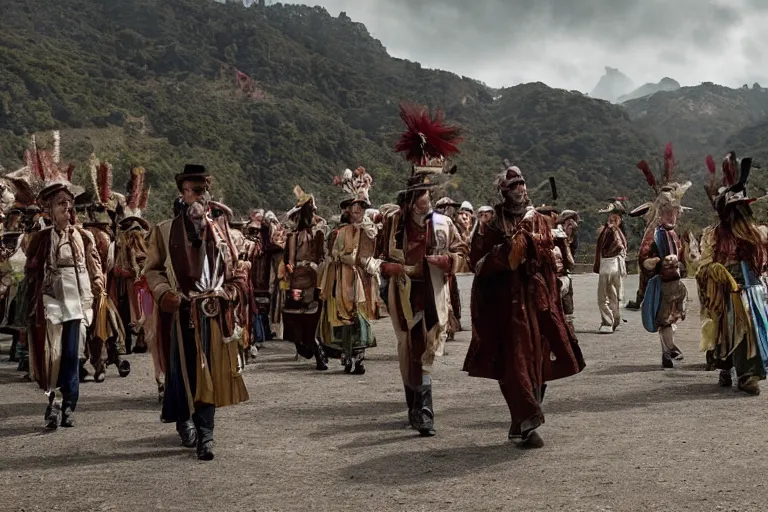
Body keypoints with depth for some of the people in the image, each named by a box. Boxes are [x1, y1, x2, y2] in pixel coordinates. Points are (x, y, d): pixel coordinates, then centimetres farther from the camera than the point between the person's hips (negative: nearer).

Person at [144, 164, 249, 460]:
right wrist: (164, 292, -11)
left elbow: (232, 269, 18)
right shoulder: (165, 231, 4)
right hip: (182, 312, -2)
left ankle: (204, 435, 2)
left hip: (215, 312, 2)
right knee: (185, 369, 3)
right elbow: (152, 269, 6)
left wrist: (226, 294, 2)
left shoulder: (219, 230, 12)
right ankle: (184, 420, 26)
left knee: (210, 372, -1)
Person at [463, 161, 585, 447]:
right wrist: (506, 250, -16)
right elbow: (478, 262, -5)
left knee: (537, 360, 5)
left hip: (537, 298, 4)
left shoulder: (538, 221, 12)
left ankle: (522, 422, 18)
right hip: (506, 301, -4)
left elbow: (550, 259, 7)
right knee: (515, 362, -8)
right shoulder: (492, 225, 1)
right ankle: (528, 424, -5)